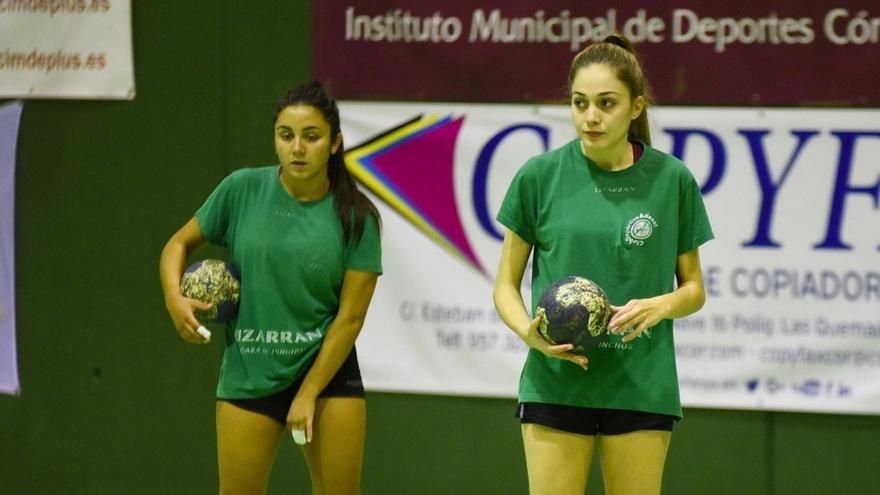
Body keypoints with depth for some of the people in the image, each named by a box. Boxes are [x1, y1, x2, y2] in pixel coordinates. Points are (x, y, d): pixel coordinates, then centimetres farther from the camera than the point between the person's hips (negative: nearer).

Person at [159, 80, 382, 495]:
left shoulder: (356, 216, -9)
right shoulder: (242, 190, -5)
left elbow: (351, 316, -9)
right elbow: (179, 244, 9)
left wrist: (308, 395, -12)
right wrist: (175, 299, -11)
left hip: (329, 369, -1)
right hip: (248, 371, 1)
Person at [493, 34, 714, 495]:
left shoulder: (671, 179, 0)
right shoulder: (539, 176, -2)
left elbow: (693, 288, 9)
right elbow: (506, 285, 5)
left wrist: (659, 305, -13)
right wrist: (528, 331, -15)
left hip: (641, 386, 1)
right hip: (556, 384, 0)